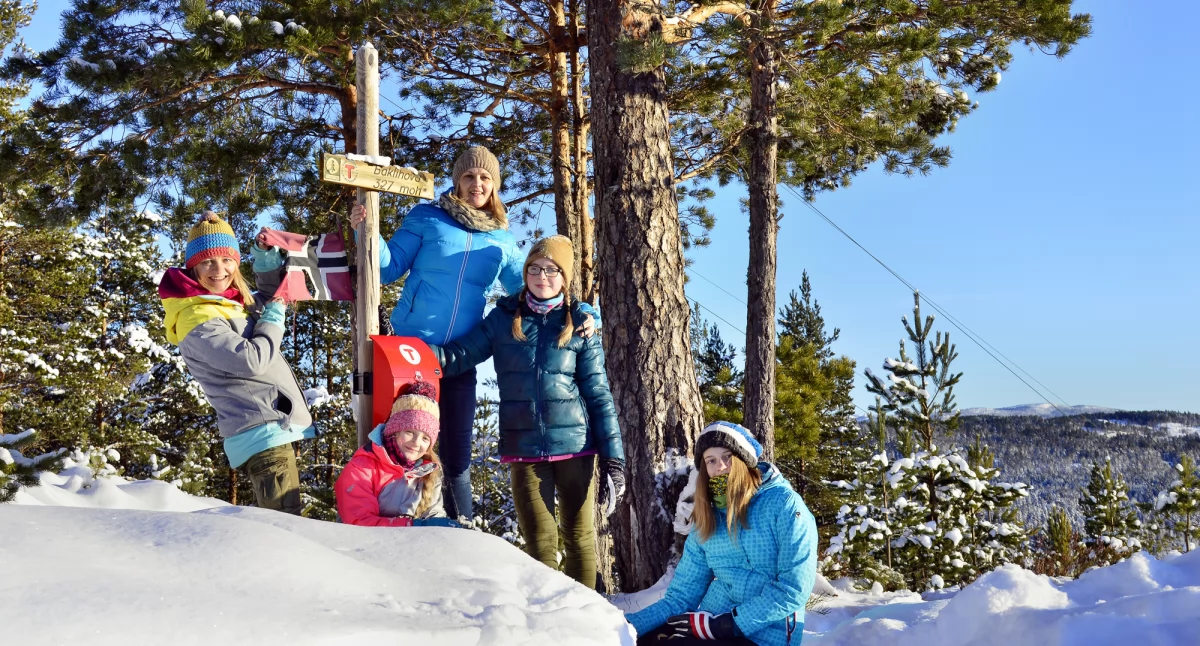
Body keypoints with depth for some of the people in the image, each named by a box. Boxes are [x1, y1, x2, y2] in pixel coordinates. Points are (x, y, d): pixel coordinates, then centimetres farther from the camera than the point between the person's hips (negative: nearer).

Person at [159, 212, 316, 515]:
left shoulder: (236, 304, 14)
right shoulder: (198, 319, -13)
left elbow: (266, 301, 36)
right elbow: (253, 360, -20)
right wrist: (273, 319, -4)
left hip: (276, 427, 10)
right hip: (262, 430, -10)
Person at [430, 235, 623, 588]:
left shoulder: (579, 325, 4)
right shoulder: (504, 318, 7)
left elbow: (598, 394, 3)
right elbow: (458, 356, 1)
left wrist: (613, 458, -2)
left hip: (575, 444, 0)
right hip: (524, 449, 0)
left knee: (580, 536, 6)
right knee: (540, 542, 3)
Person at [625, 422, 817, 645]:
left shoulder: (783, 504, -6)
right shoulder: (706, 522, 10)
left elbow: (794, 587, -14)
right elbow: (682, 596, 7)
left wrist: (725, 625, -19)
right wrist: (626, 625, -9)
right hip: (709, 625, 5)